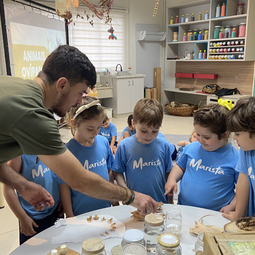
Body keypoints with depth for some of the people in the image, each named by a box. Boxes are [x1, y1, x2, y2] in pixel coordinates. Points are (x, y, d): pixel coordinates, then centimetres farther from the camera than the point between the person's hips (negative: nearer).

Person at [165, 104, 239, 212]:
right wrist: (172, 179, 5)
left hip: (216, 215, -2)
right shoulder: (191, 148, 5)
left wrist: (232, 206, -7)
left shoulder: (235, 158, -5)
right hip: (183, 209, 3)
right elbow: (180, 166, 21)